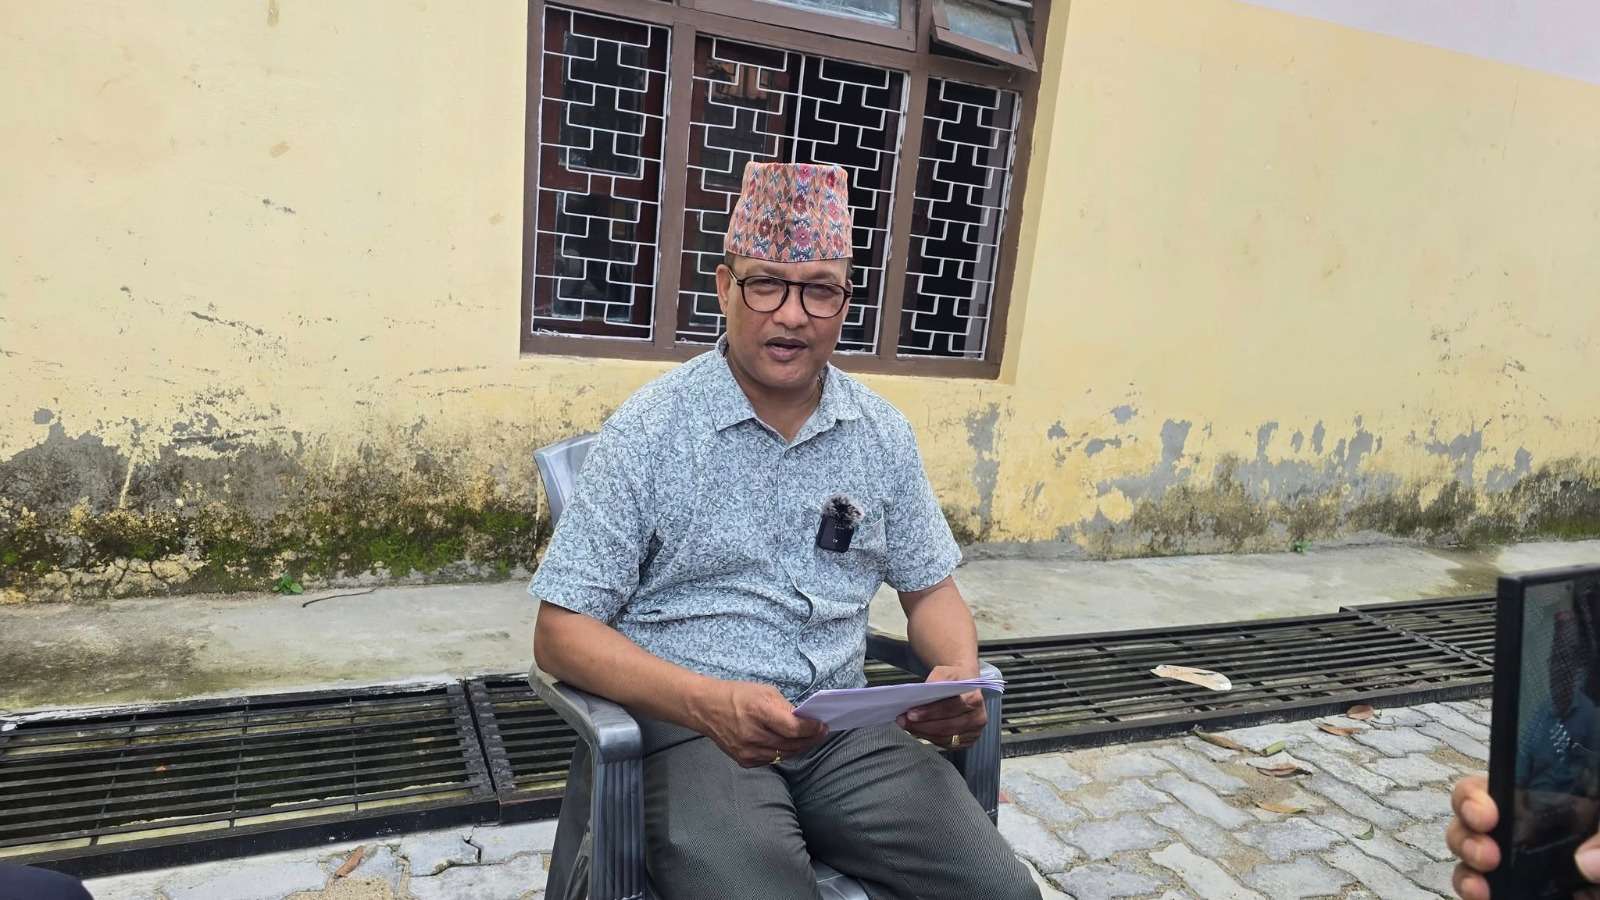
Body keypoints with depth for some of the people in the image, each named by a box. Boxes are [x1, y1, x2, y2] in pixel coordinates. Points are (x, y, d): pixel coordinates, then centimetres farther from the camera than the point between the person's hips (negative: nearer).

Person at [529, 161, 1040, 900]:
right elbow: (562, 632, -10)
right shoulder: (647, 431, -9)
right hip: (686, 730, -3)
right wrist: (708, 701, -26)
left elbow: (930, 587, 14)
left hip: (843, 729, 4)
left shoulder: (884, 434, 5)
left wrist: (962, 672, -9)